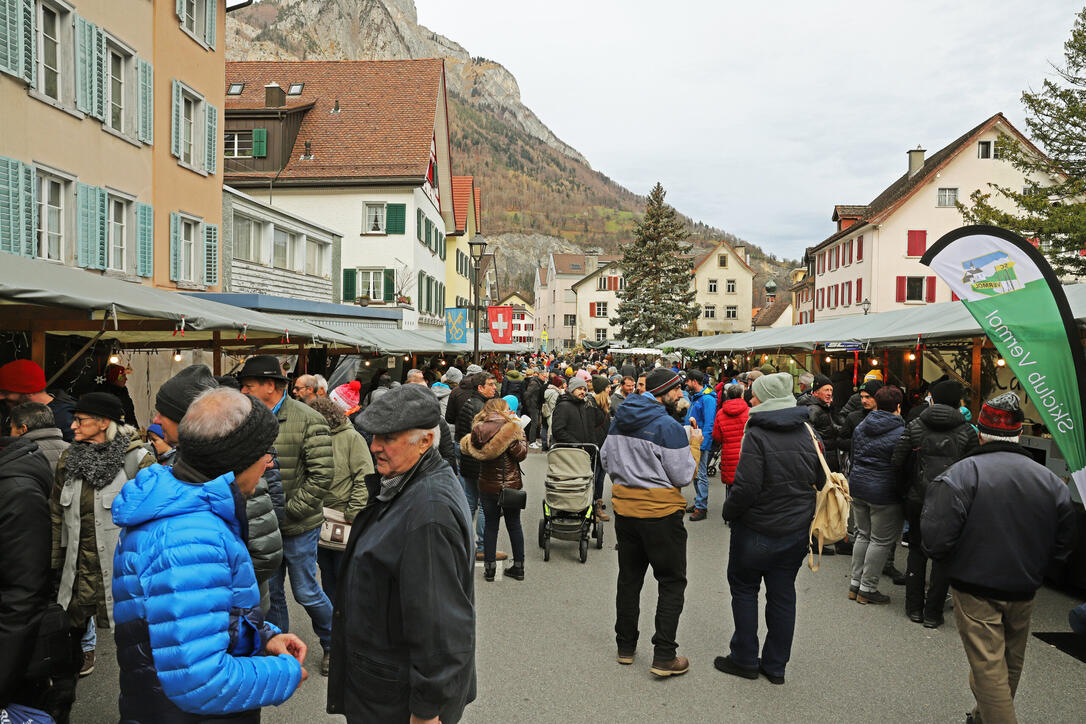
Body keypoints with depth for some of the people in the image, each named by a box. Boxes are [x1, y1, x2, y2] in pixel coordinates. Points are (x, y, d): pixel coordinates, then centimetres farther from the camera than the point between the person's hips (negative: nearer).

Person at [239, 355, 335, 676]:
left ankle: (333, 644, 30)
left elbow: (322, 477, -18)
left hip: (298, 527, -5)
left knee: (305, 592, 6)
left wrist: (286, 512, -17)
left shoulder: (308, 420, -15)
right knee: (271, 592, 17)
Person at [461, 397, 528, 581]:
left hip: (487, 487, 2)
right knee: (514, 525, 12)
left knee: (490, 525, 13)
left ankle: (489, 568, 17)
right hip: (511, 486, -2)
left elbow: (465, 447, 6)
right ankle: (518, 567, 20)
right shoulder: (511, 428, -14)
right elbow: (520, 454, -16)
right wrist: (521, 438, 0)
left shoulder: (478, 430, -4)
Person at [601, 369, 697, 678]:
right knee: (672, 583, 6)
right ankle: (664, 656, 5)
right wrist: (694, 445, 0)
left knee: (629, 578, 18)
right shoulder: (669, 427, -17)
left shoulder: (619, 420, 4)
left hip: (624, 510, 6)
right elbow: (683, 477, -13)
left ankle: (625, 646, 28)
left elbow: (606, 459, 14)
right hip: (660, 513, -6)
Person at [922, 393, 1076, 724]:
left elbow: (936, 538, -23)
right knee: (1011, 664, 22)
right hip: (1024, 591, 6)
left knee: (988, 667, 2)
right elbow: (1063, 546, 5)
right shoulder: (1051, 481, -1)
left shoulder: (962, 473, -17)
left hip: (976, 588, -6)